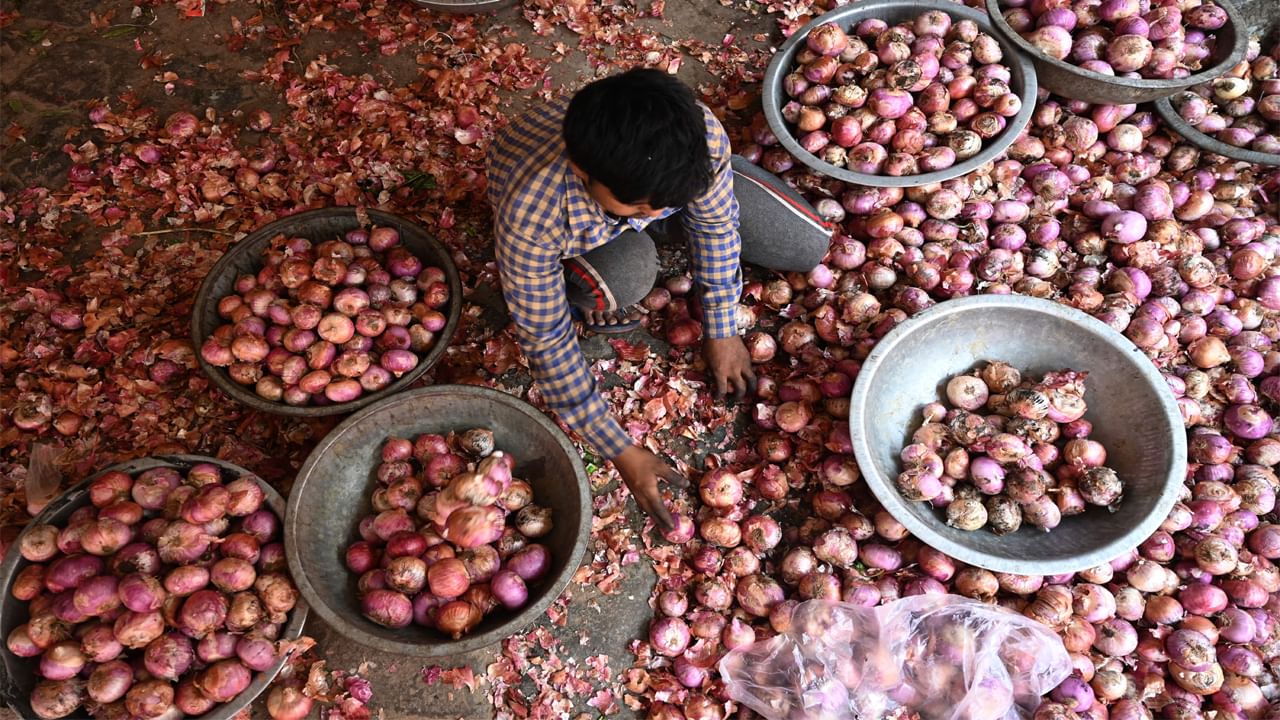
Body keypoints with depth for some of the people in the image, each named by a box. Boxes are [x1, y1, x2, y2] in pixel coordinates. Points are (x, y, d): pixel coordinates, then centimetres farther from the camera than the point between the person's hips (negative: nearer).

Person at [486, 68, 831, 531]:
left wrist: (721, 332, -7)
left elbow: (716, 222, -16)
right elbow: (545, 339, -31)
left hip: (654, 172, 3)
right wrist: (621, 452, -28)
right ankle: (588, 300, -1)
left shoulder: (700, 137, -38)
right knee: (625, 277, -40)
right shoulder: (531, 214, -44)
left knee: (811, 246, -1)